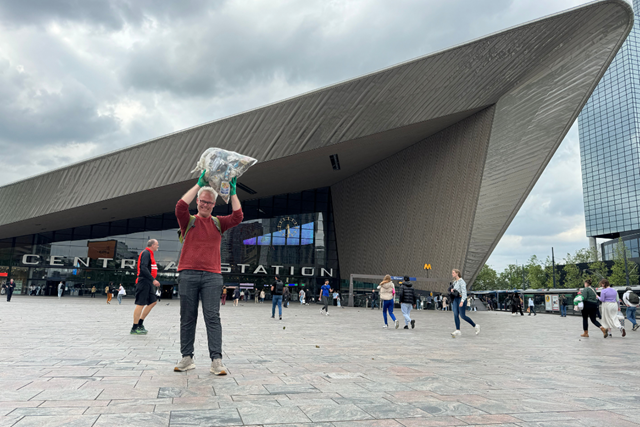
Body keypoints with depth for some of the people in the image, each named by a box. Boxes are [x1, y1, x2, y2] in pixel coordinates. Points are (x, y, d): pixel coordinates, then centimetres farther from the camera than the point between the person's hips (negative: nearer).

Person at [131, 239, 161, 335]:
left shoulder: (150, 254, 21)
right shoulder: (146, 253, -10)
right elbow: (143, 268, -22)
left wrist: (153, 281, 19)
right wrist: (153, 280, -23)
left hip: (148, 283, 10)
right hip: (144, 281, -10)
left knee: (153, 301, 10)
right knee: (140, 304, -7)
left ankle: (140, 323, 15)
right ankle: (134, 328, -2)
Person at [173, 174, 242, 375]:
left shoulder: (218, 223, 16)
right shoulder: (188, 221, 11)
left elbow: (237, 216, 2)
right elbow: (180, 206, -8)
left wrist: (232, 192, 1)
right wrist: (199, 184, -4)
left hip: (212, 275, 0)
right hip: (188, 274, 0)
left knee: (212, 317, -6)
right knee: (187, 317, 4)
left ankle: (216, 360, -8)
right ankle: (187, 358, 13)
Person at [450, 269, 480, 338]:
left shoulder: (461, 281, -12)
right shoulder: (454, 282, 13)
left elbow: (464, 292, -20)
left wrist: (462, 301, -29)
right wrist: (452, 290, 3)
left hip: (461, 299, -8)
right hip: (455, 299, 8)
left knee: (462, 316, -5)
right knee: (455, 315, -4)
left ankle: (475, 326, 14)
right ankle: (457, 331, -5)